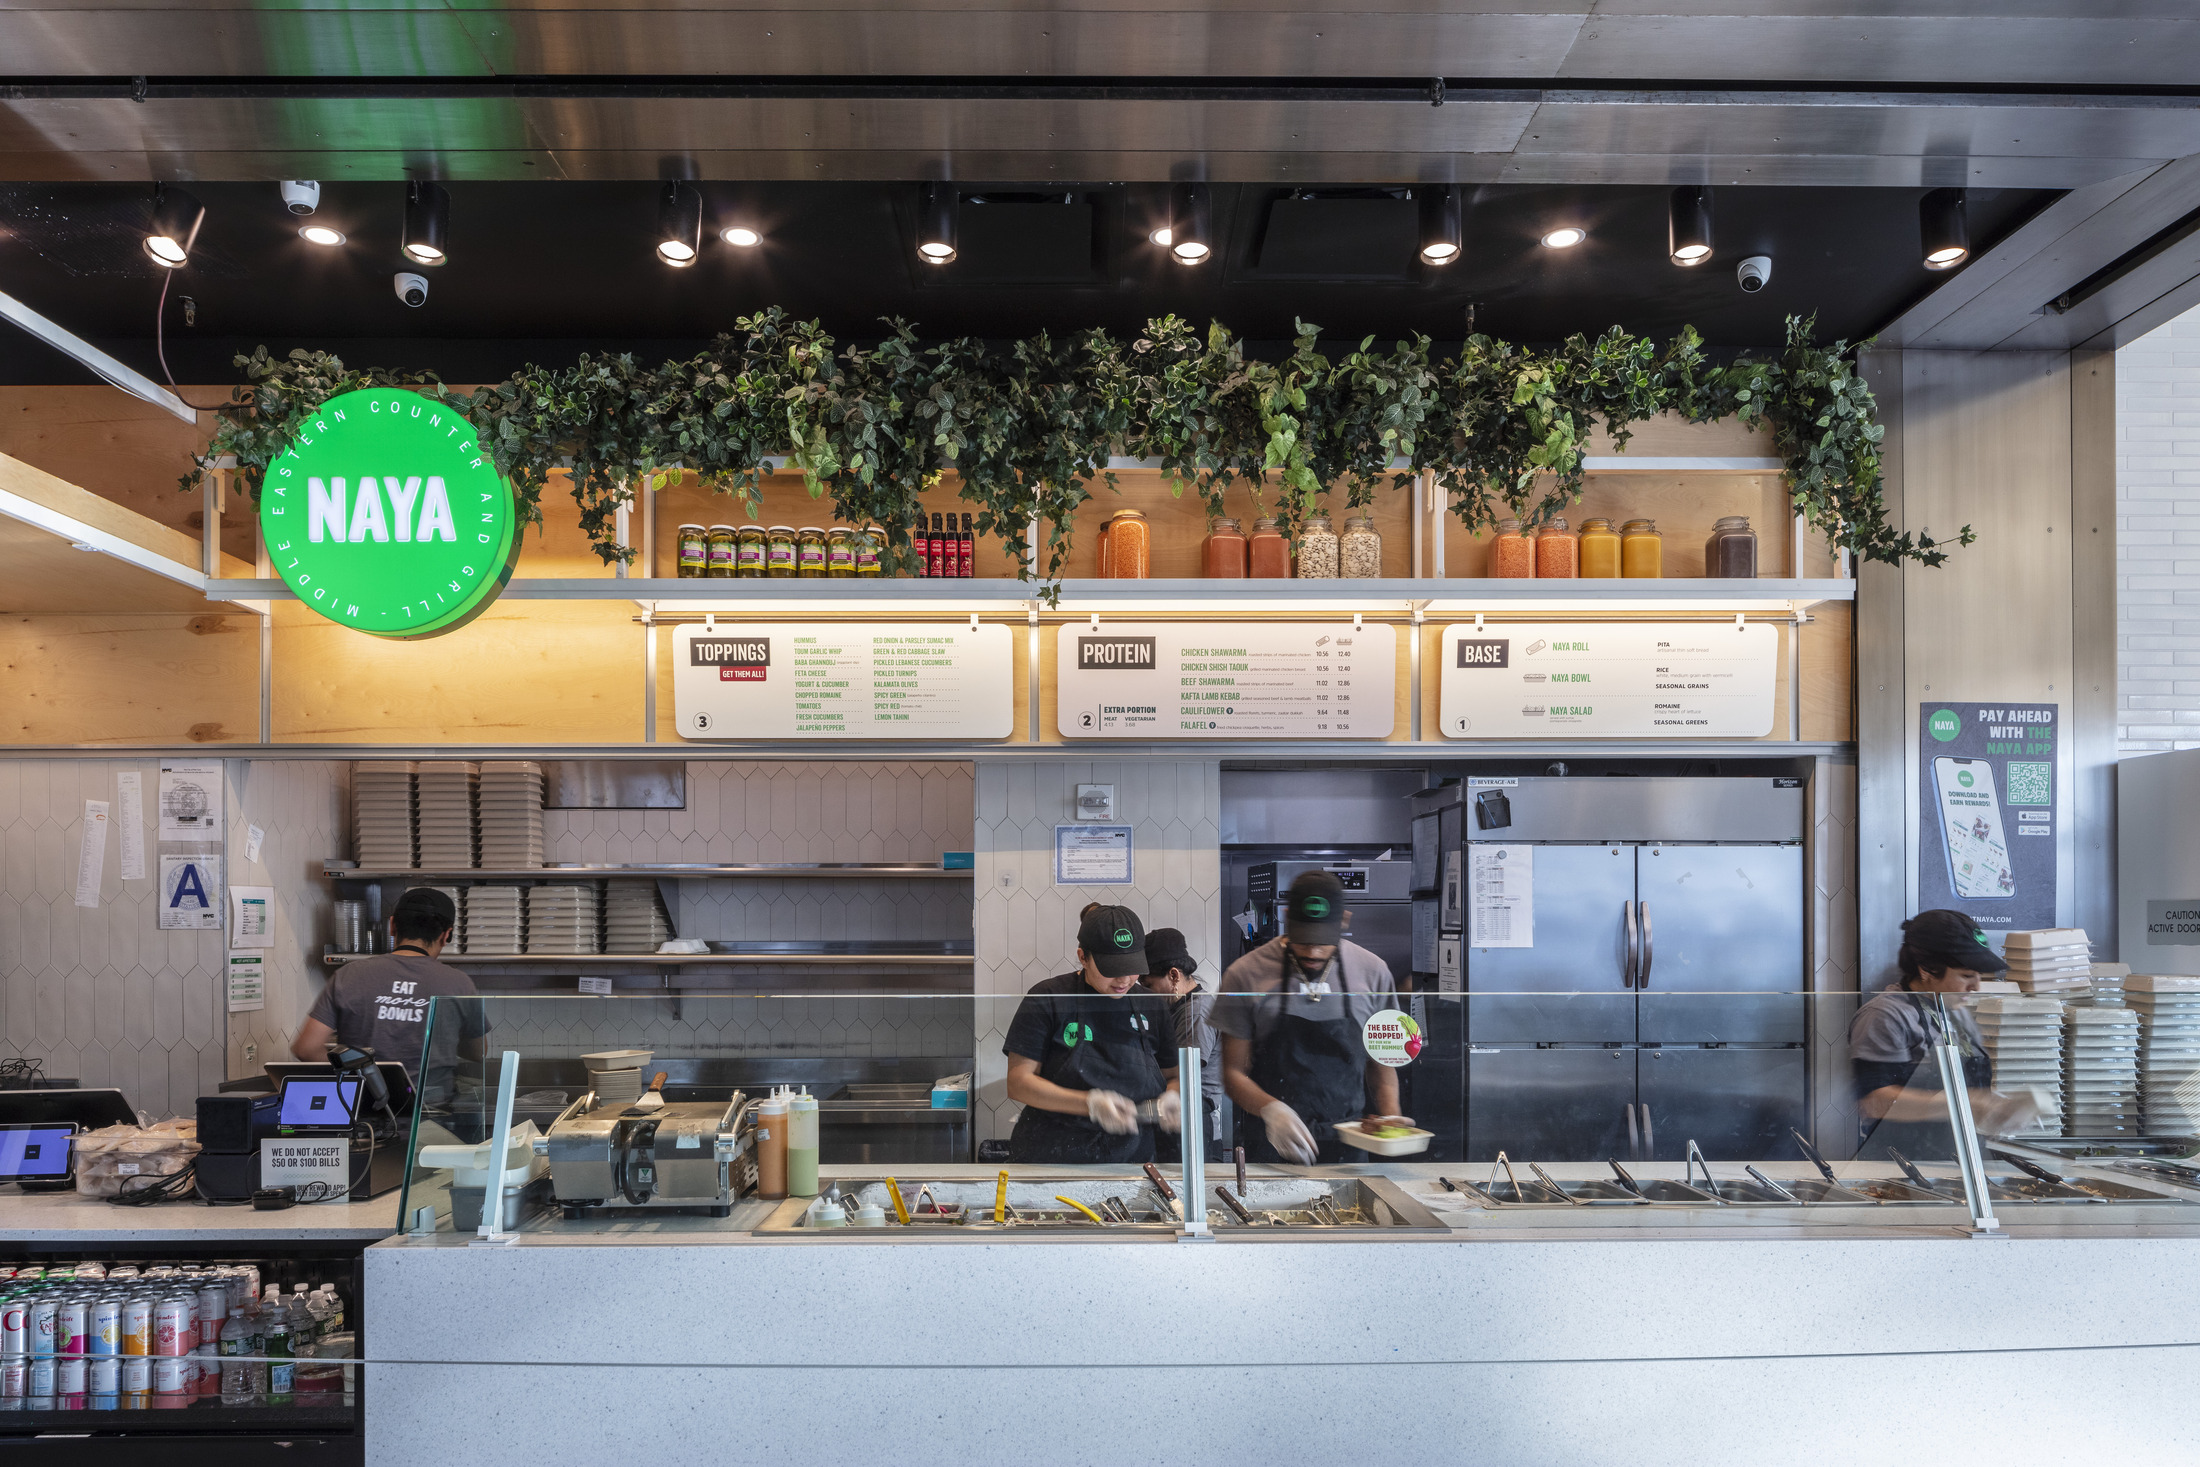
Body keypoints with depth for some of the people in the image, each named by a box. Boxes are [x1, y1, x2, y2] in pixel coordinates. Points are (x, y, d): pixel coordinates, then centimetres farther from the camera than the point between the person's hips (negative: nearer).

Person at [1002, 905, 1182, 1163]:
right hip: (1050, 1160, -5)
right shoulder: (1047, 1000, -2)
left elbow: (1174, 1076, 20)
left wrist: (1171, 1099, -5)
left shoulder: (1152, 1008, 11)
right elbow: (1018, 1083, -7)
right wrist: (1090, 1103, -18)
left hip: (1130, 1161, 5)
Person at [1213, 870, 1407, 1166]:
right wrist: (1270, 1109, -21)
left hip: (1348, 1147, 2)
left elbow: (1381, 1064, 11)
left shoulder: (1372, 972, 2)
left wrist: (1390, 1118, -6)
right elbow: (1233, 1073, -3)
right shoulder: (1245, 975, -5)